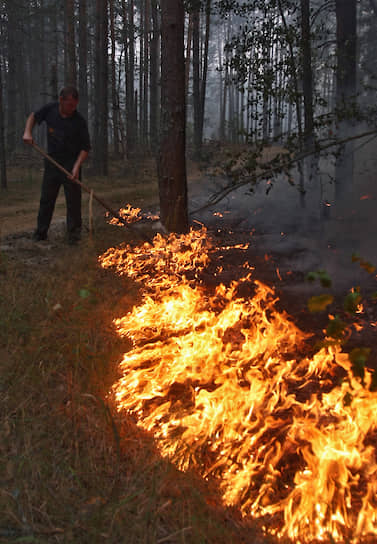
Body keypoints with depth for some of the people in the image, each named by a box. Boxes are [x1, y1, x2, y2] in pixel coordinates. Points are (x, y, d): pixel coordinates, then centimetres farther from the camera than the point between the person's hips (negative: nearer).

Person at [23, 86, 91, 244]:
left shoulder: (79, 121, -13)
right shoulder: (50, 109, -5)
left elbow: (85, 148, -9)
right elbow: (33, 116, 15)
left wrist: (77, 166, -21)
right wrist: (27, 132, -2)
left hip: (71, 164, -3)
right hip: (51, 161, 3)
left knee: (73, 199, -2)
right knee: (46, 198, 8)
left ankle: (74, 233, 10)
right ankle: (40, 233, 18)